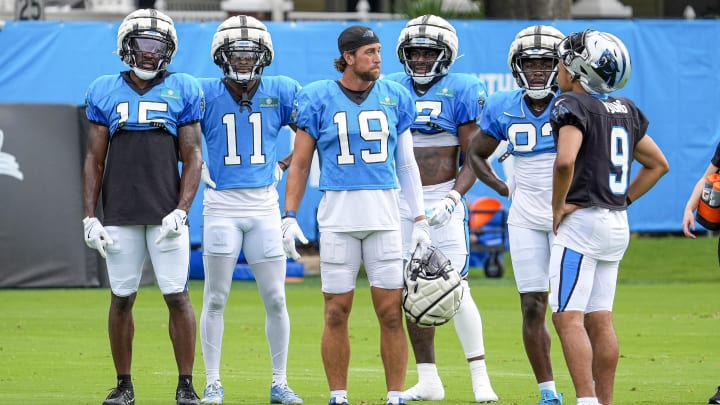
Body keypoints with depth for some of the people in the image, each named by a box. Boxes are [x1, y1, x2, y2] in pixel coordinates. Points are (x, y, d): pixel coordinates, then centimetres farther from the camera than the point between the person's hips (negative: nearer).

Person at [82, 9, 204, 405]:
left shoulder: (182, 91, 3)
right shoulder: (104, 92, 7)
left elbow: (193, 157, 1)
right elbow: (95, 159, 9)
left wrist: (181, 211, -10)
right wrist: (89, 217, 2)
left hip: (165, 214, -1)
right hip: (119, 216, 1)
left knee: (177, 297, -4)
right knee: (122, 298, 5)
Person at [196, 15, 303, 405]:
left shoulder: (281, 92, 2)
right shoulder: (205, 93, -3)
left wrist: (284, 165, 4)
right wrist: (199, 170, -3)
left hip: (264, 205, 2)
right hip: (221, 206, -2)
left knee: (275, 299, 3)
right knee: (216, 299, 1)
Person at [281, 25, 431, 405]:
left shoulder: (395, 98, 7)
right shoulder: (318, 99, 0)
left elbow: (406, 164, 12)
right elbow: (300, 163, 4)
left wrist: (420, 220, 8)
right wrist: (290, 217, -3)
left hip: (384, 214, 1)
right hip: (337, 216, -1)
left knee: (391, 312, -1)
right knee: (337, 313, 2)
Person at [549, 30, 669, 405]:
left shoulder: (573, 105, -13)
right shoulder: (625, 109, 12)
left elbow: (565, 161, -29)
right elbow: (658, 164, 20)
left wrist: (558, 206, -15)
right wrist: (622, 200, 15)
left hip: (582, 220, -8)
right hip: (617, 224, 8)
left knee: (567, 317, -8)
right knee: (600, 318, 12)